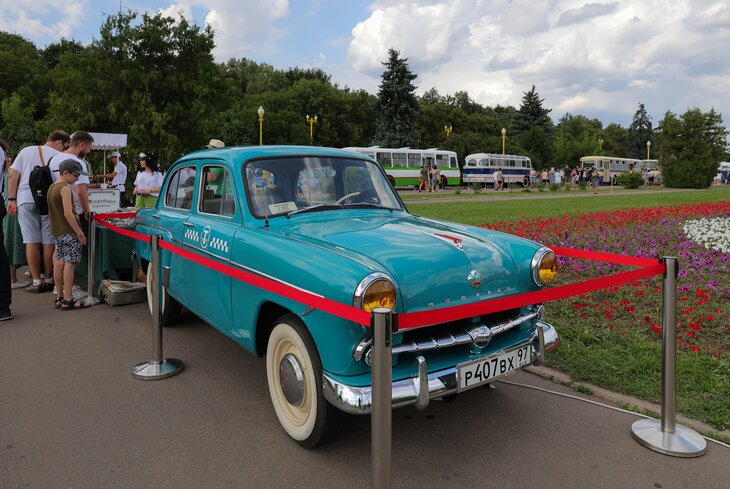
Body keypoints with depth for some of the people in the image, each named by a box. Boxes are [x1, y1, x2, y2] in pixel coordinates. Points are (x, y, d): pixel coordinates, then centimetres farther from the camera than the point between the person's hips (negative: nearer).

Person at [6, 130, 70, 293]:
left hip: (26, 200, 2)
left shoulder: (26, 151, 11)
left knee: (32, 241, 2)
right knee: (48, 242, 4)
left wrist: (11, 199, 7)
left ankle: (36, 281, 4)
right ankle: (48, 280, 10)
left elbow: (12, 176, 6)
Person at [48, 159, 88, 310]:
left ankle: (60, 298, 19)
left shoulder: (52, 187, 15)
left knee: (59, 263, 12)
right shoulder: (65, 188, -14)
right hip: (69, 232, -9)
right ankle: (68, 301, -7)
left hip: (57, 232, 9)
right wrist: (80, 232, -18)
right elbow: (68, 214, -20)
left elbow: (51, 212, 20)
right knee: (70, 264, -7)